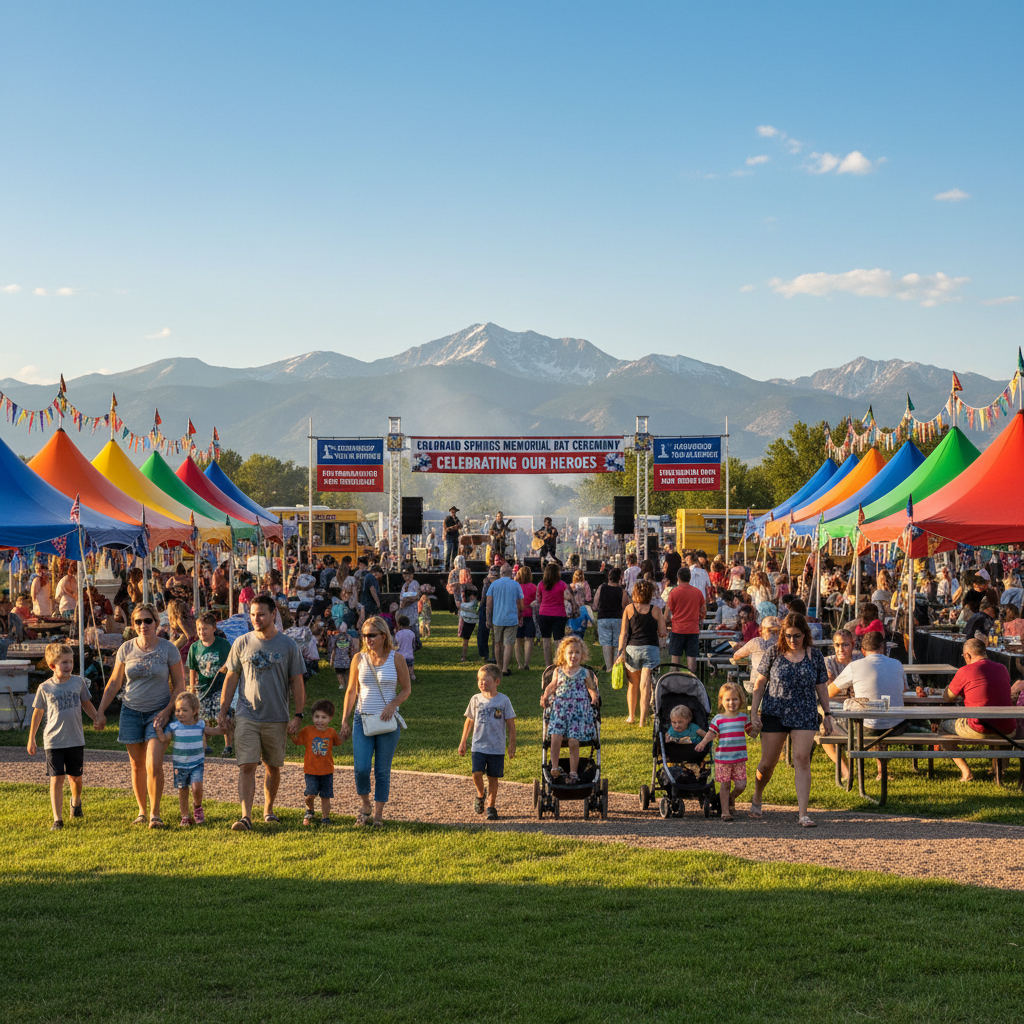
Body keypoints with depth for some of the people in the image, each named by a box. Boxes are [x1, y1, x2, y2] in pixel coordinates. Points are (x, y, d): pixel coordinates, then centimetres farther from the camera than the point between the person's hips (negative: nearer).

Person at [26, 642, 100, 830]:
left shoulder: (78, 682, 1)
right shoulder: (45, 688, -4)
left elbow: (86, 703, 16)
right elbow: (37, 713, 7)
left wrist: (97, 718, 2)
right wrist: (31, 740, 11)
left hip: (76, 740, 2)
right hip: (53, 742, -2)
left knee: (75, 777, 14)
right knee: (56, 779, -8)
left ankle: (76, 801, 46)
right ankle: (57, 819, -6)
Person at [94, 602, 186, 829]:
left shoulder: (168, 649, -4)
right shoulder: (126, 649, 2)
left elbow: (179, 685, 1)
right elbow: (113, 684, 10)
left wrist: (167, 710, -11)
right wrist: (101, 712, 4)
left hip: (158, 712, -3)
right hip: (131, 711, 3)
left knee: (154, 765, -13)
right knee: (137, 766, 7)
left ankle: (155, 814, -2)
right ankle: (141, 812, 21)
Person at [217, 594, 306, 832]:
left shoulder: (288, 645, 1)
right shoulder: (241, 643, 3)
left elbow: (297, 682, 3)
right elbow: (231, 679, 9)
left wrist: (298, 715, -3)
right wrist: (223, 711, 5)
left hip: (277, 719, 0)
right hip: (246, 716, 0)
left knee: (273, 767, 11)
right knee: (247, 767, -11)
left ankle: (268, 810, 29)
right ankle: (246, 816, -15)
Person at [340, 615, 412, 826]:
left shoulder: (396, 660, -2)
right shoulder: (359, 659, 4)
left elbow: (406, 689, 5)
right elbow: (351, 691, 10)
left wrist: (393, 704, -13)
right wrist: (344, 720, 7)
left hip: (387, 721, -1)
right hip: (362, 719, 1)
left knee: (382, 770, 3)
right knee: (361, 768, -9)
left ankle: (378, 812, 15)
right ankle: (364, 806, 15)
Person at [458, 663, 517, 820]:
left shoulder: (503, 700, -4)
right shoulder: (476, 699, 3)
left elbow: (510, 724, 2)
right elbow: (469, 721, 13)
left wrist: (512, 745, -1)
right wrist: (463, 742, 15)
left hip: (497, 748, -1)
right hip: (478, 746, 1)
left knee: (493, 778, 4)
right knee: (476, 773, -13)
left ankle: (491, 807, 18)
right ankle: (480, 794, 16)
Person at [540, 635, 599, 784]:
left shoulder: (585, 673, 7)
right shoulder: (558, 671, 10)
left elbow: (591, 688, 15)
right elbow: (552, 686, 19)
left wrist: (594, 697, -5)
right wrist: (545, 697, 4)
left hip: (579, 710, -1)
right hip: (559, 709, 1)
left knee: (574, 742, -10)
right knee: (555, 738, -16)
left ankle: (573, 773, -1)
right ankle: (555, 768, -1)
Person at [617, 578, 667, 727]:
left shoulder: (629, 609, 0)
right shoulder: (656, 610, -2)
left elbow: (623, 633, -3)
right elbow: (662, 633, 0)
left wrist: (621, 652, -1)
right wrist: (666, 632, 22)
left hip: (632, 648, 1)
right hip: (651, 649, -1)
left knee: (633, 684, 17)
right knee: (645, 685, -2)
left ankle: (631, 716, 27)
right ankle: (642, 719, -7)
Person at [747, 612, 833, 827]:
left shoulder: (815, 656, 1)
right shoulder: (773, 654, -3)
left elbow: (821, 687, 9)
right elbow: (759, 684, 3)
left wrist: (828, 715, 8)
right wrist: (753, 714, -2)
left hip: (805, 716, 0)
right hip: (774, 714, 0)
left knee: (802, 760, -11)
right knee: (768, 763, 5)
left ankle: (803, 814, -10)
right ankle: (756, 799, 34)